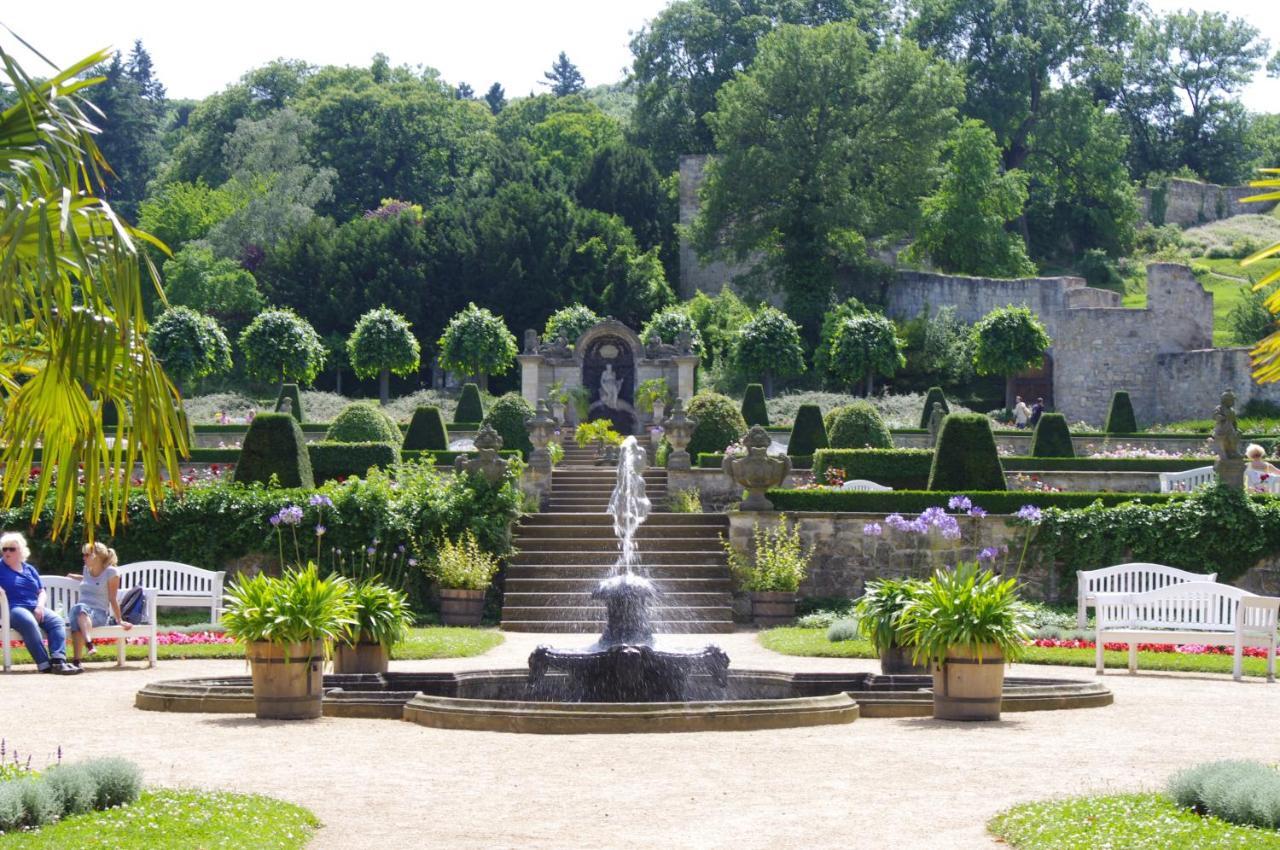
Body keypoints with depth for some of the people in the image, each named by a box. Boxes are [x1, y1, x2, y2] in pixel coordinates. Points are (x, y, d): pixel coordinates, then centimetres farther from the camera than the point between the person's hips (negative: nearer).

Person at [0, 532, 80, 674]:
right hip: (13, 608, -5)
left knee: (57, 621, -24)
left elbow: (42, 592, 21)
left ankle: (58, 661, -40)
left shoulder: (29, 569, 23)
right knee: (29, 622, -38)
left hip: (35, 608, 5)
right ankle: (44, 663, -46)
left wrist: (40, 606, 0)